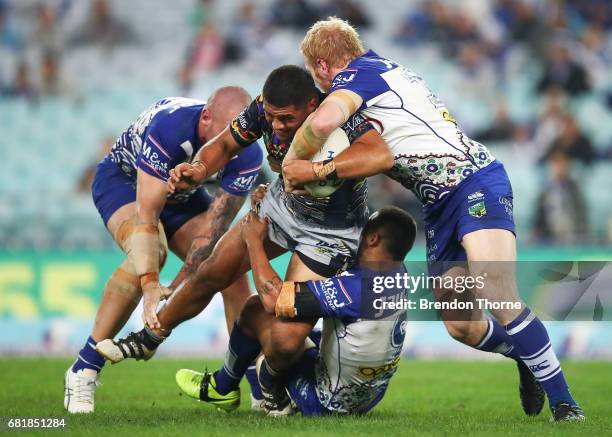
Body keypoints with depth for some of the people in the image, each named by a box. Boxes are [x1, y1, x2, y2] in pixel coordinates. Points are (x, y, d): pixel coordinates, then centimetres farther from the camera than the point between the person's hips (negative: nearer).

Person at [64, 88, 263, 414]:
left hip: (181, 195, 5)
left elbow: (214, 226, -26)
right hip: (123, 179, -5)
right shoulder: (168, 127, -40)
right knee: (150, 253, -34)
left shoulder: (248, 155, -26)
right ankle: (83, 370, -26)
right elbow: (146, 212, -40)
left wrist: (179, 286, -37)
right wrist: (150, 285, -50)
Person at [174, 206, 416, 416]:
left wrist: (254, 240, -13)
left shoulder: (355, 287, -31)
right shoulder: (397, 275, -6)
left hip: (324, 402, -8)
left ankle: (223, 387, 20)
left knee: (254, 309, -1)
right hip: (363, 401, 8)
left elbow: (273, 298, -28)